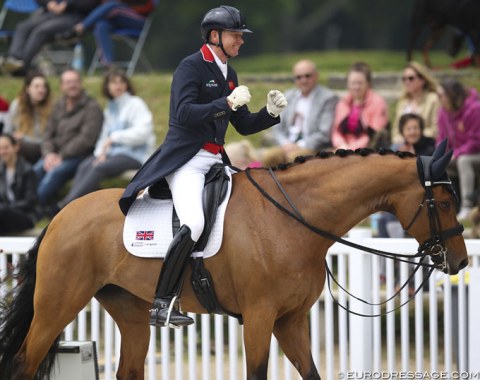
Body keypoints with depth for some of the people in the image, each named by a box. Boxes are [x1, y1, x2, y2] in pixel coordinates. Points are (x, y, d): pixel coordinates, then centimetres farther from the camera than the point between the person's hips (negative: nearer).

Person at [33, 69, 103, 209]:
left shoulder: (92, 107, -3)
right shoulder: (59, 107, 18)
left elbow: (86, 139, -12)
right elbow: (48, 134, 15)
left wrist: (61, 157, -15)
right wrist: (49, 153, -7)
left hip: (79, 156, -6)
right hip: (55, 154, 6)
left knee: (55, 172, -33)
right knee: (36, 170, -26)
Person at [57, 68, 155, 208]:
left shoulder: (136, 104, 0)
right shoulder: (110, 108, 21)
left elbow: (142, 133, -13)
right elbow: (105, 136, 14)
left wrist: (115, 137, -18)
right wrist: (101, 152, -6)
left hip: (134, 155, -7)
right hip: (114, 152, 7)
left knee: (99, 168, -30)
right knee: (84, 166, -22)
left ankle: (66, 205, -37)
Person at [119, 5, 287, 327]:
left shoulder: (229, 74, 17)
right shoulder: (191, 66, -7)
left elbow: (244, 126, 21)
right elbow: (184, 112, -20)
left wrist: (271, 113, 4)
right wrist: (227, 103, -25)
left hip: (216, 161, 9)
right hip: (186, 160, -9)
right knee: (193, 223, -29)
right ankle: (162, 304, -25)